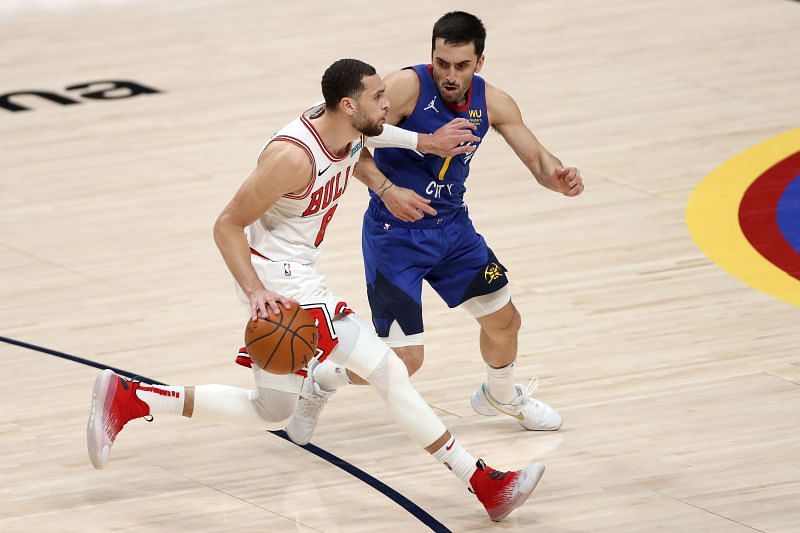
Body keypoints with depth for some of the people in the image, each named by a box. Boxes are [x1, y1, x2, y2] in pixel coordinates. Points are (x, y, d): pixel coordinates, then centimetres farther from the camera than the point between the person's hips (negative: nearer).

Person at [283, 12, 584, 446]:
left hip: (452, 226, 6)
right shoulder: (408, 87, -24)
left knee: (504, 320, 16)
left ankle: (501, 395, 47)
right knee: (404, 359, -11)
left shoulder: (491, 102, -6)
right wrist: (386, 189, -36)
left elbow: (536, 158, -1)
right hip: (395, 232, -6)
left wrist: (558, 177, -24)